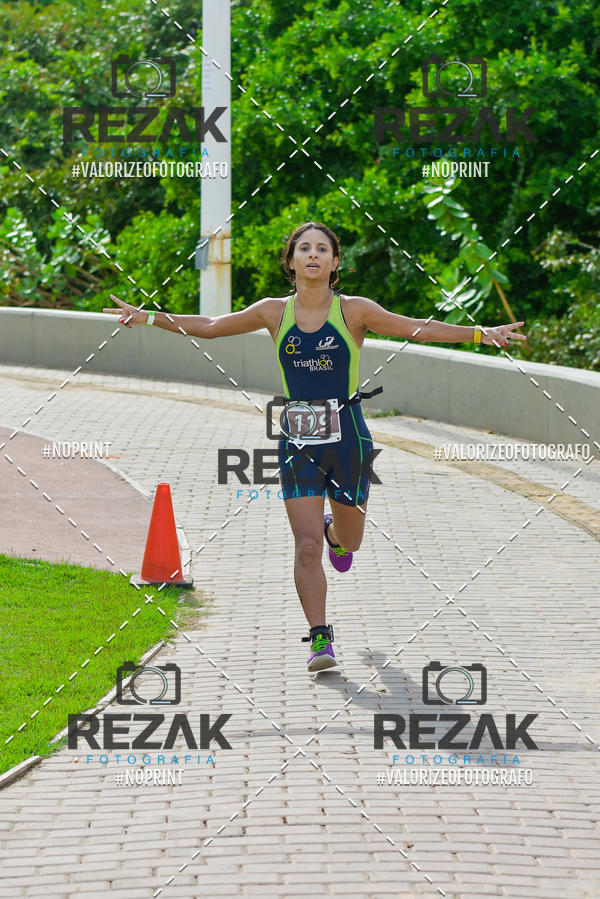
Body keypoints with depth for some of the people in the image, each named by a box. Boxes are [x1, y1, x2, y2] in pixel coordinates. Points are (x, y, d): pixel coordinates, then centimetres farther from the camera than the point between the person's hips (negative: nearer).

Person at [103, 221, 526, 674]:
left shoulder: (353, 311, -4)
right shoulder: (275, 312, 2)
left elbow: (417, 329, -8)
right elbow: (210, 326, 10)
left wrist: (479, 333, -17)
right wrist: (151, 318, 4)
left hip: (347, 437, 0)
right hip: (299, 442, 1)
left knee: (348, 541, 14)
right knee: (307, 547, -9)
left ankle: (334, 533, 52)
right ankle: (320, 639, 0)